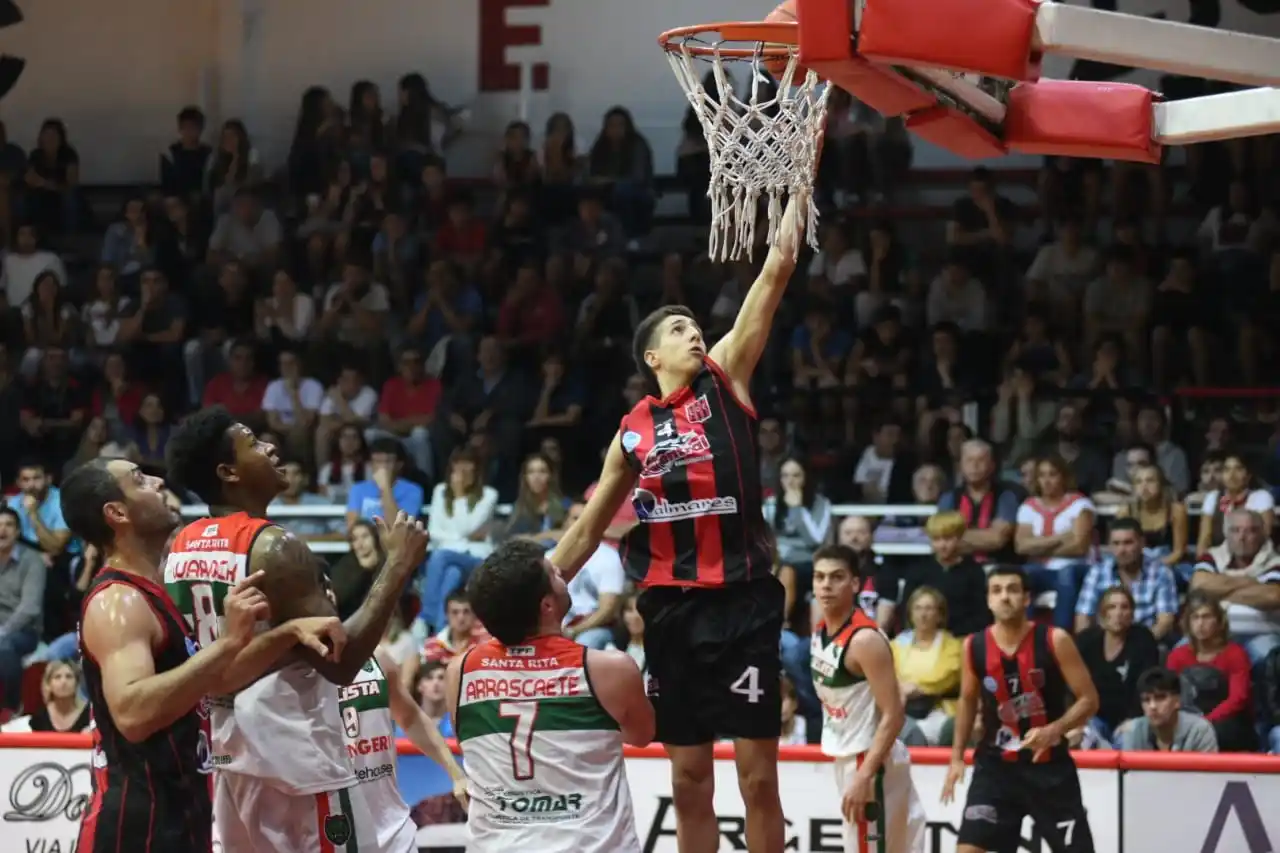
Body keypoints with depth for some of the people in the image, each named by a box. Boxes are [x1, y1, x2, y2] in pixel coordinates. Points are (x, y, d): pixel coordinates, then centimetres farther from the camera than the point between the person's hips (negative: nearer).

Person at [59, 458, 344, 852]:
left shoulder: (150, 594, 16)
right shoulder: (118, 602, -17)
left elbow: (217, 676, 25)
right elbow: (131, 713, -33)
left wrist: (289, 633, 9)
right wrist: (228, 643, -35)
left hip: (174, 815, 11)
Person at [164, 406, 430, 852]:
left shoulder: (178, 549, 7)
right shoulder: (274, 548, -17)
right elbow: (341, 661, -20)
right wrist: (399, 566, -16)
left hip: (231, 756, 9)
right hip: (298, 762, -9)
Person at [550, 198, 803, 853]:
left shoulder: (726, 379, 4)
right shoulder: (633, 430, 11)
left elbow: (777, 269, -1)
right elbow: (588, 528, 19)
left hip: (743, 598, -3)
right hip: (671, 604, 3)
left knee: (758, 773, -3)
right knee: (689, 776, 7)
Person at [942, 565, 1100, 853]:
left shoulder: (1054, 641, -12)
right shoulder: (974, 646, -3)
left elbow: (1089, 700, -9)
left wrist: (1054, 730, -25)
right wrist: (957, 756, 11)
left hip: (1050, 765, -2)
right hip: (996, 763, 2)